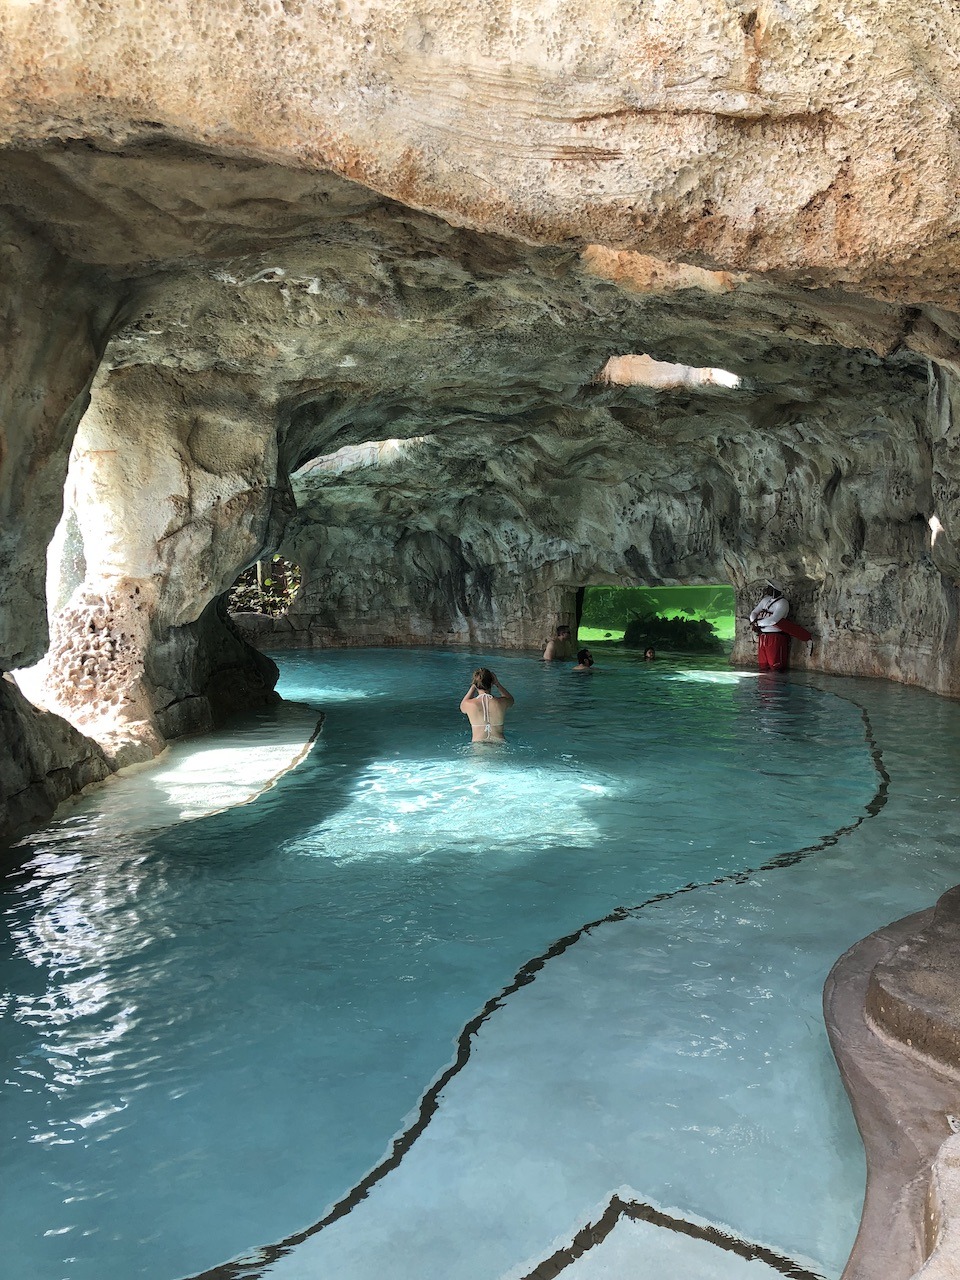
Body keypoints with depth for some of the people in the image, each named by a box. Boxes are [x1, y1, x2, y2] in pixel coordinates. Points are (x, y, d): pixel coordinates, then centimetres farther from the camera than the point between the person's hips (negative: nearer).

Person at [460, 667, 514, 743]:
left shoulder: (469, 705, -5)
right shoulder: (501, 702, -3)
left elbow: (462, 706, 23)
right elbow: (510, 699, 24)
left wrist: (473, 686, 23)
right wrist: (497, 684, 27)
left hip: (478, 744, -1)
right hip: (499, 743, 1)